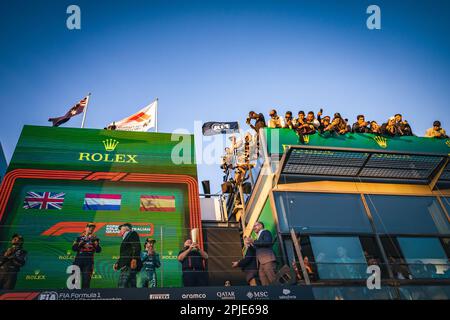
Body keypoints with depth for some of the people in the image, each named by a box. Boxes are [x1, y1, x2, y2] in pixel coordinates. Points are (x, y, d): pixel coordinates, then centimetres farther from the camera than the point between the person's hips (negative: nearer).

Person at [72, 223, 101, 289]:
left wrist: (95, 243, -16)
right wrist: (81, 243, -15)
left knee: (86, 280, -4)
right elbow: (74, 248, -2)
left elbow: (98, 250, -2)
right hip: (78, 260, 1)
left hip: (89, 262, -1)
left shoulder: (95, 238, 9)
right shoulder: (79, 237, 10)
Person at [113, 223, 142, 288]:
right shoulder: (125, 239, 31)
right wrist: (117, 263, 15)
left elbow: (137, 247, -12)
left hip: (130, 265, -9)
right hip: (124, 266, 9)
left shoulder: (132, 233, 5)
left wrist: (134, 259, -24)